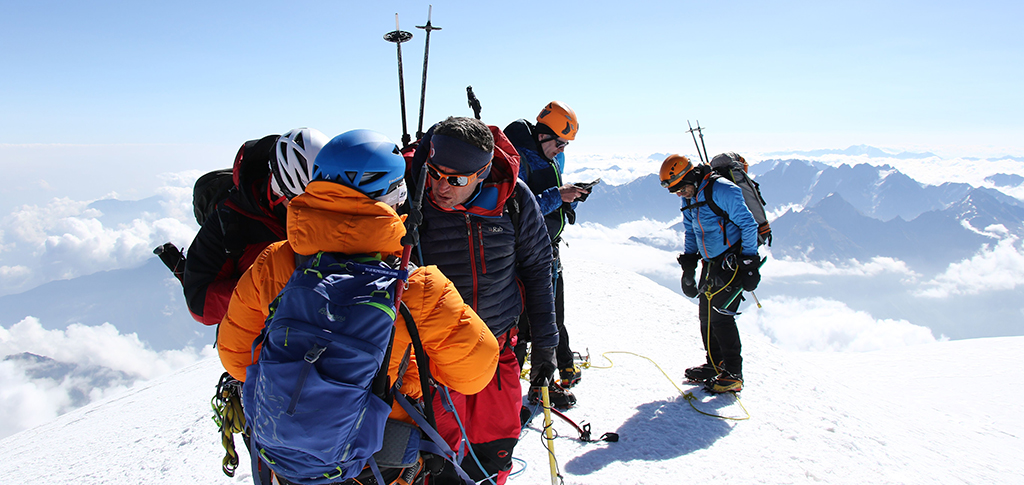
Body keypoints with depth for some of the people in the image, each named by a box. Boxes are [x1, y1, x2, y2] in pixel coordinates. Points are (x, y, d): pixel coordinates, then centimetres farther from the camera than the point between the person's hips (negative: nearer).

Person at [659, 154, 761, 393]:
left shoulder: (723, 191, -19)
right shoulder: (689, 199, 7)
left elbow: (748, 225, -16)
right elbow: (691, 234, 20)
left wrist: (749, 265, -17)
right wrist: (688, 265, 13)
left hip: (734, 261, -8)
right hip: (711, 263, 8)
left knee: (720, 314, -11)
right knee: (706, 313, 9)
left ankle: (733, 374, -1)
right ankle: (715, 364, 23)